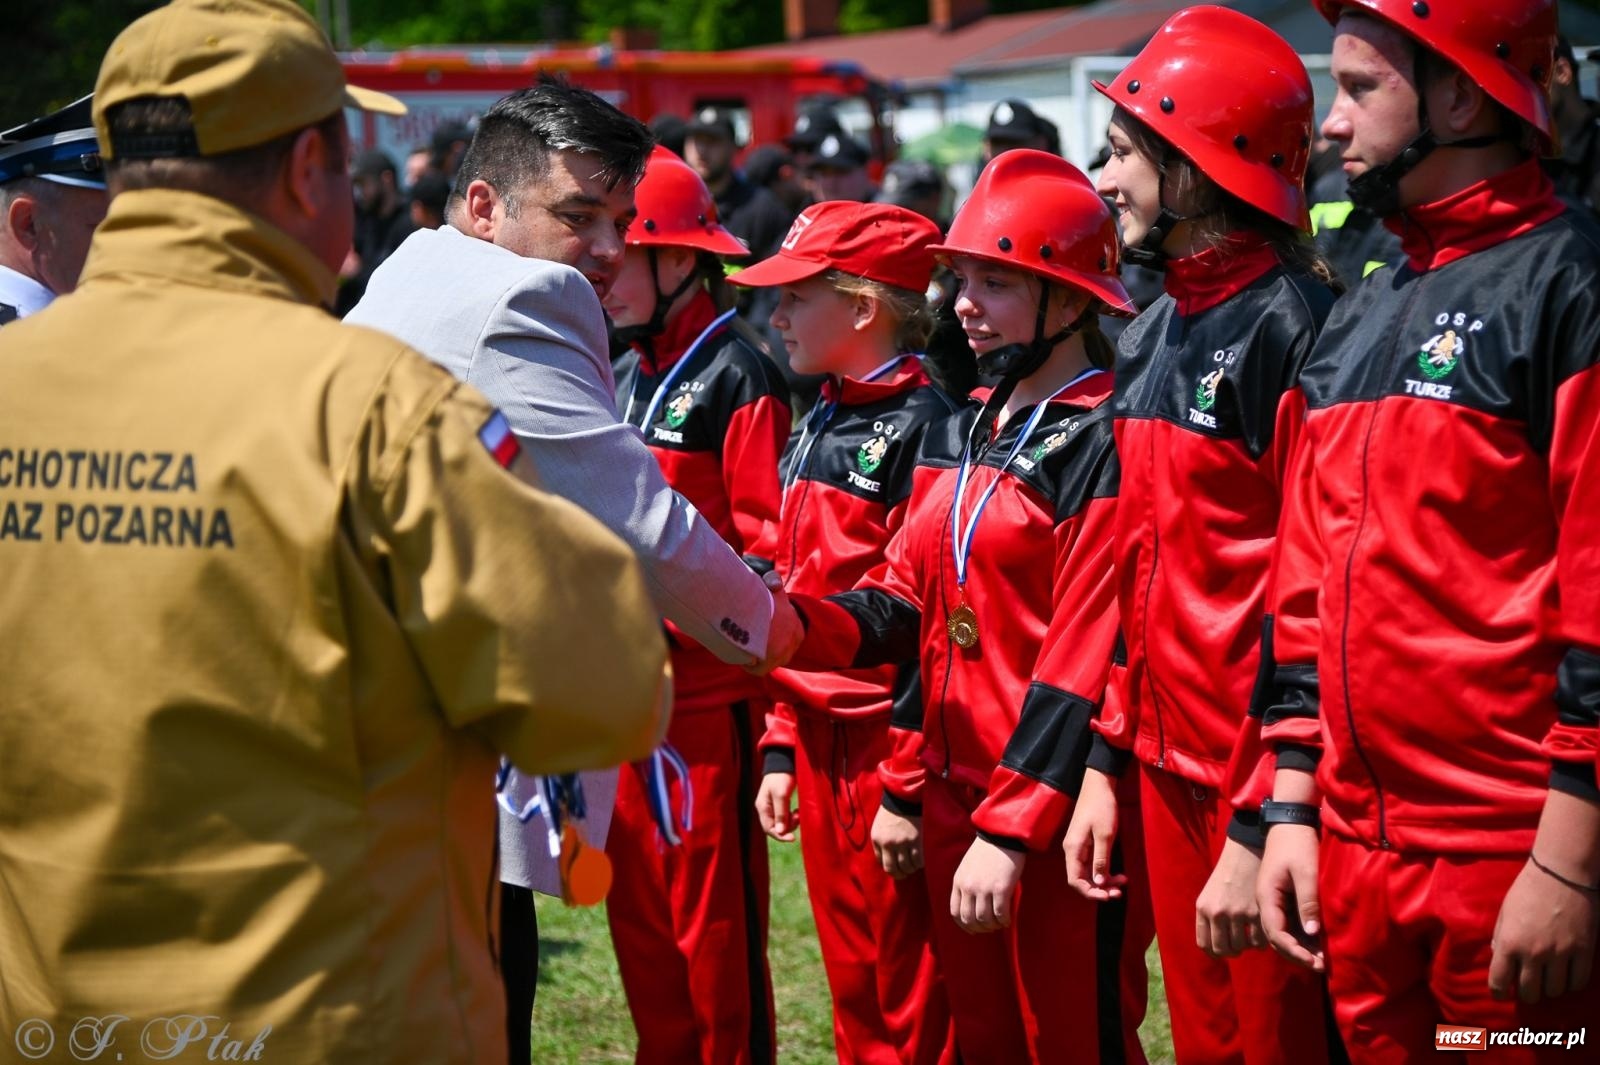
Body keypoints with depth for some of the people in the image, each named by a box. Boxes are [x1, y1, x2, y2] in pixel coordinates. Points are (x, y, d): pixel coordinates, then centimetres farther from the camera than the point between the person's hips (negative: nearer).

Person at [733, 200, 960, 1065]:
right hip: (819, 741, 9)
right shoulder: (814, 431, 15)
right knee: (851, 988, 15)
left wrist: (909, 783, -19)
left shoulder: (922, 428, -13)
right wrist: (781, 742, 15)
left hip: (887, 739, -8)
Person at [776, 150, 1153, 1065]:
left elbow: (1084, 663, -18)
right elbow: (904, 604, 11)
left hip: (1058, 816, -8)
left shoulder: (1105, 446, -14)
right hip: (956, 798, 8)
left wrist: (1010, 832, -20)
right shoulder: (960, 437, 14)